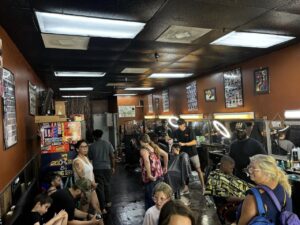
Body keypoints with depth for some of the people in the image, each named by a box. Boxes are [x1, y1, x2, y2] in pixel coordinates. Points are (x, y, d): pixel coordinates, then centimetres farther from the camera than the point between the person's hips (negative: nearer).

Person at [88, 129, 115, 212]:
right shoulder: (107, 143, -3)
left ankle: (102, 207, 10)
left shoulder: (92, 146, -5)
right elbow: (112, 156, -3)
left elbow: (90, 158, 1)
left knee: (100, 187, 6)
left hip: (97, 169, -2)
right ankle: (108, 202, 35)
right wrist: (113, 167, 7)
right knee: (107, 185, 21)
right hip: (107, 167, 2)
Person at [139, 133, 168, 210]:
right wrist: (165, 167, 21)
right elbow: (165, 155, 13)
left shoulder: (143, 150, -11)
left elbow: (147, 161, -30)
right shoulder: (155, 147, 9)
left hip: (151, 178, -7)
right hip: (159, 175, 7)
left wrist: (149, 175, -26)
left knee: (150, 198, 6)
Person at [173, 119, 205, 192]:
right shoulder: (176, 132, -3)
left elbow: (194, 142, -20)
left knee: (198, 169, 4)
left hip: (192, 153, -3)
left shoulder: (189, 131, -13)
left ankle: (203, 186, 16)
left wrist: (184, 144, -31)